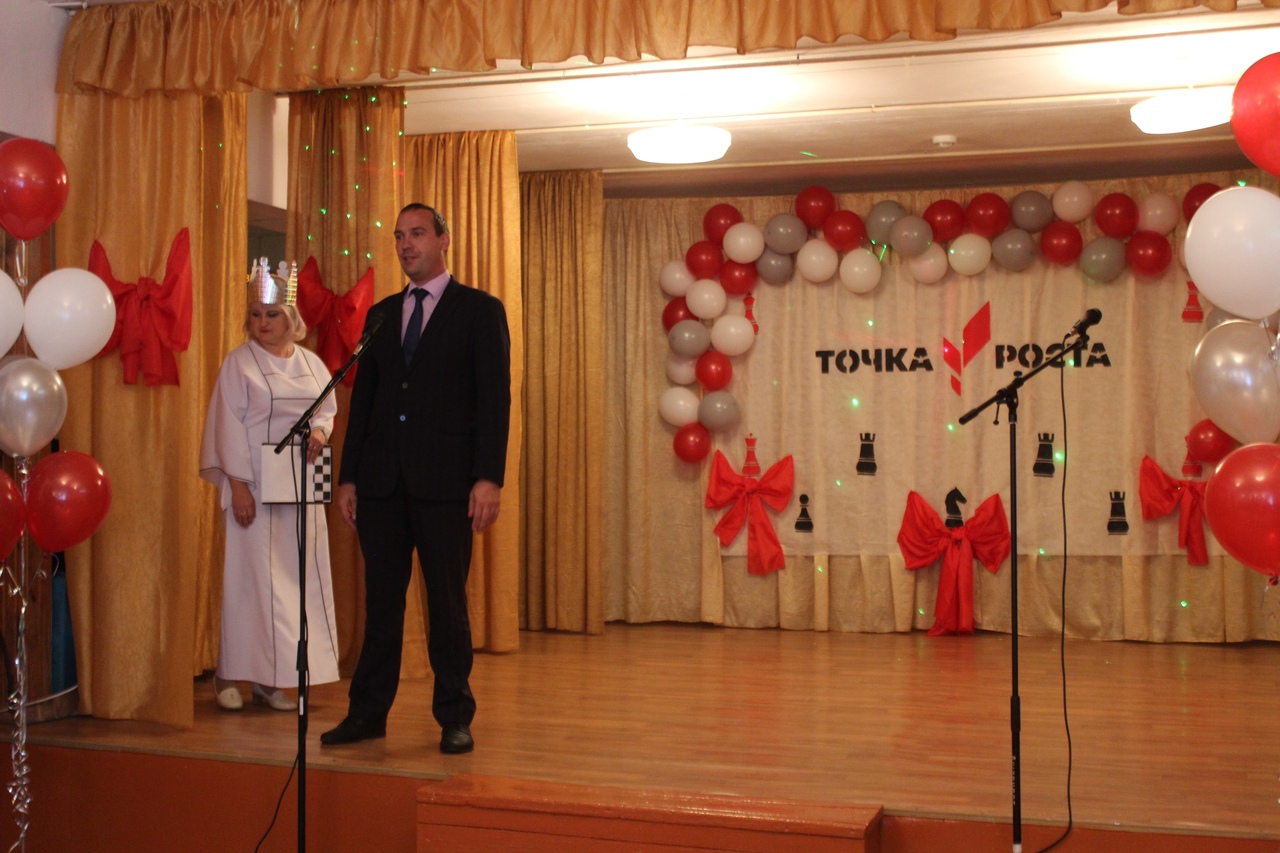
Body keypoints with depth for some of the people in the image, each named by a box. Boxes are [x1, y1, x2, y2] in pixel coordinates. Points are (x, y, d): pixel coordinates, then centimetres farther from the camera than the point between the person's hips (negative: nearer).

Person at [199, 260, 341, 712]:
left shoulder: (311, 363, 12)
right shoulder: (238, 363, -1)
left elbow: (329, 408, 18)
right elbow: (228, 424, -6)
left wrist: (320, 430, -6)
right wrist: (237, 484, -14)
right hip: (254, 484, -5)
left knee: (296, 577, 3)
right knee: (251, 574, -4)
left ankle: (271, 678, 10)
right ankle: (228, 676, 5)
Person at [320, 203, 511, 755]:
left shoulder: (480, 311, 2)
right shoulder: (380, 315, 16)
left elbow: (495, 399, -5)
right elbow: (362, 399, 15)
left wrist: (489, 478, -13)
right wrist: (348, 476, 9)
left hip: (445, 482, -4)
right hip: (382, 482, 4)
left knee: (447, 601, 3)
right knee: (380, 599, 8)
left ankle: (454, 717, 13)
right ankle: (368, 712, 17)